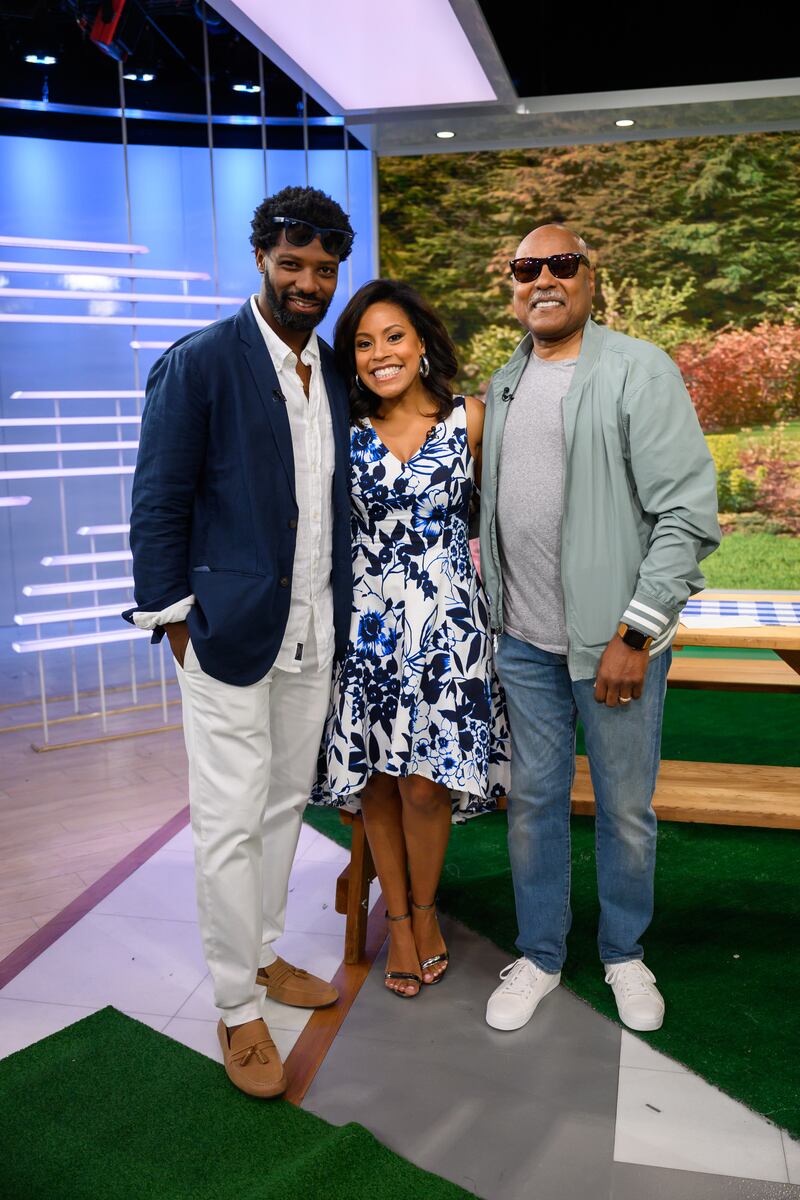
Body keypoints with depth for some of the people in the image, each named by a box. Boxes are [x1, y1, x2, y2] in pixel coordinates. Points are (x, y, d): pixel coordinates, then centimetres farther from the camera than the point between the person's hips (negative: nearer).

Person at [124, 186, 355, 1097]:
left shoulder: (334, 370, 10)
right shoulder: (199, 363, -8)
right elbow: (158, 505, -8)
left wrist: (343, 611, 9)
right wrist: (174, 620, -10)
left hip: (313, 634, 6)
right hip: (229, 629, -6)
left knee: (285, 802, 17)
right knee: (230, 822, 2)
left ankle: (262, 954, 37)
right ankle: (238, 1010, 18)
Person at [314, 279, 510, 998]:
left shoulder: (469, 418, 0)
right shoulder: (344, 429, 2)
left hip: (444, 620, -1)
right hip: (367, 621, 2)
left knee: (425, 784, 1)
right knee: (376, 778, 9)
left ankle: (425, 910, 28)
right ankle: (398, 918, 30)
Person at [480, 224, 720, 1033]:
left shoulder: (639, 371, -8)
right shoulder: (504, 384, 11)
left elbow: (688, 514, -13)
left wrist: (634, 634, -16)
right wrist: (487, 591, 9)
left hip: (616, 639, -4)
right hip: (523, 640, 5)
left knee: (626, 808, 9)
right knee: (533, 800, 13)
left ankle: (625, 953, 33)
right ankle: (539, 956, 31)